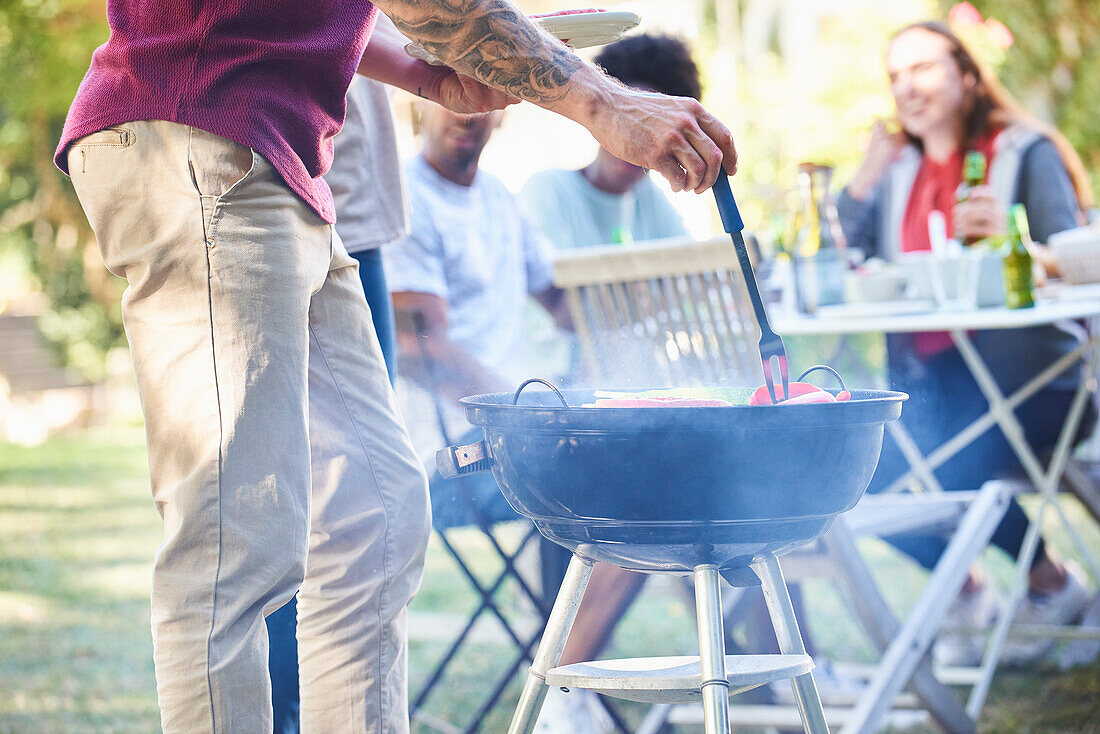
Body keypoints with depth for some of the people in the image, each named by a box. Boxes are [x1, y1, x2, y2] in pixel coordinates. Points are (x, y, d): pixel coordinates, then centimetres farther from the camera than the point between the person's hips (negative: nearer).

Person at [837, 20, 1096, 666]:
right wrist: (866, 179, -4)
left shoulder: (1026, 153, 2)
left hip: (1024, 370, -5)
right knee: (872, 477, -20)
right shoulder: (899, 171, 16)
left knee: (950, 469, -29)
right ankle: (967, 592, 9)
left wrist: (1010, 237, -31)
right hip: (928, 381, 5)